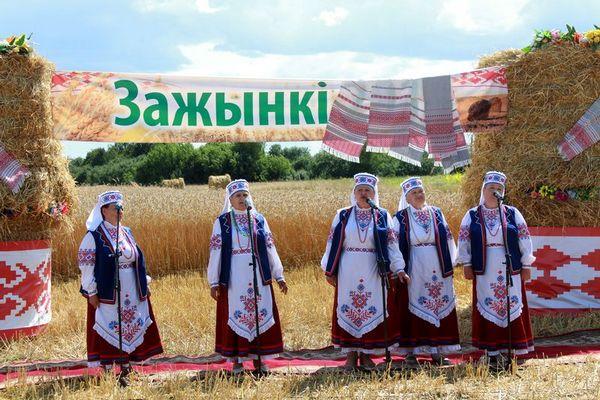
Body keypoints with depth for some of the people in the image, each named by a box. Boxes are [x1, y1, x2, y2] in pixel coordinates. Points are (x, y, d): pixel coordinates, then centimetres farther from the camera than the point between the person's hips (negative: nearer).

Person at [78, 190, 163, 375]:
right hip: (107, 292, -6)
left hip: (130, 291, 6)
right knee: (108, 327, -1)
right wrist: (92, 291, -13)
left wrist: (144, 285, 14)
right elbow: (85, 264, -10)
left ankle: (125, 363, 20)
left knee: (129, 325, 10)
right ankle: (106, 366, 7)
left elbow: (138, 260, 17)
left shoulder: (126, 232, 11)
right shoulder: (94, 235, -8)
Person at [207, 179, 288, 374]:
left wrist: (279, 276, 6)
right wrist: (214, 282, -5)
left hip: (258, 277, 2)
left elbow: (270, 248, 8)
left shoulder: (259, 220, 7)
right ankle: (236, 360, 10)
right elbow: (215, 252, -1)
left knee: (260, 314, 4)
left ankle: (258, 358, 14)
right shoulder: (222, 222, 0)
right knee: (234, 315, 2)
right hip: (234, 279, -2)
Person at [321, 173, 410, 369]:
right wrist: (330, 271, 4)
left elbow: (391, 244, 2)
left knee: (372, 310, 1)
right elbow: (333, 244, 7)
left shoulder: (382, 217, 4)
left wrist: (398, 269, -7)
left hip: (373, 272, -1)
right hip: (348, 272, 1)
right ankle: (351, 354, 10)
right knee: (347, 308, 3)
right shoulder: (343, 216, 5)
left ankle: (366, 353, 10)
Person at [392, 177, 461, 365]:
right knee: (413, 308, -2)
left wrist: (448, 265, 8)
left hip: (437, 270, 3)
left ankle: (437, 351, 10)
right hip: (415, 270, -3)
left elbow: (447, 238, 12)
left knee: (439, 306, 3)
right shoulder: (401, 217, 1)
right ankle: (411, 351, 4)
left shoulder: (436, 213, 9)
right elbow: (395, 244, 1)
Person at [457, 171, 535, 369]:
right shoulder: (472, 216, 6)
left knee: (512, 309, 0)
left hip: (510, 272, 0)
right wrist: (467, 265, 0)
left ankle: (510, 350, 6)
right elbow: (464, 240, 6)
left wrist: (526, 265, 1)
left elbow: (524, 239, 5)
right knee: (487, 310, 0)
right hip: (484, 273, 0)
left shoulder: (513, 214, 5)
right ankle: (492, 352, 5)